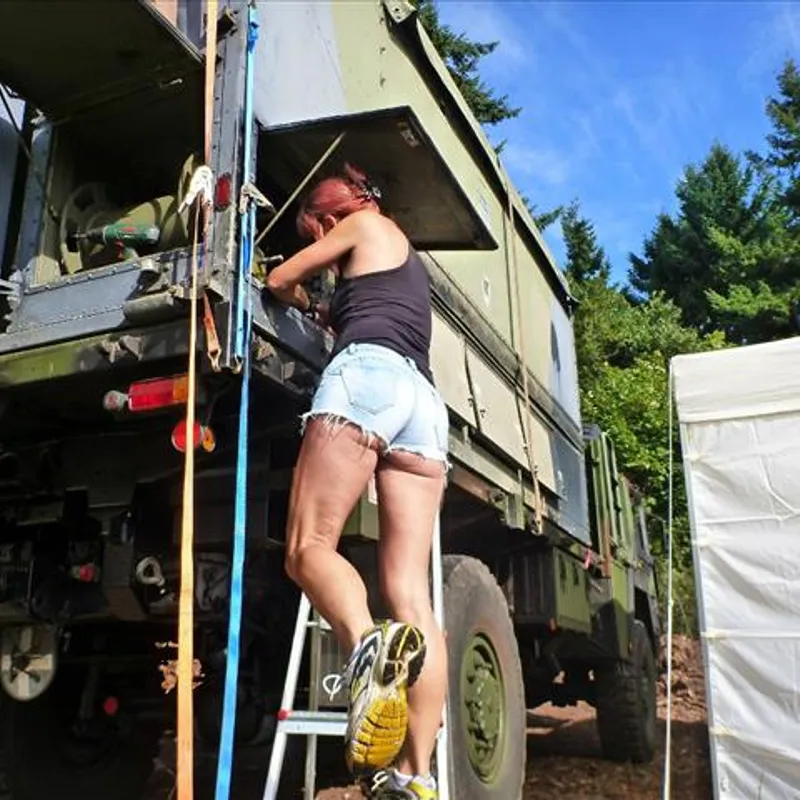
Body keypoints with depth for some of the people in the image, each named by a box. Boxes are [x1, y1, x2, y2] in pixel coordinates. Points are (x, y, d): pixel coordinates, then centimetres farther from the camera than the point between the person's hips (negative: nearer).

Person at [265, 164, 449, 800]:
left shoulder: (365, 225, 20)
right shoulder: (407, 260, 39)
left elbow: (280, 280, 24)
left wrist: (307, 306, 43)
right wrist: (330, 317, 57)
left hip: (367, 375, -6)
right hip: (426, 402, 7)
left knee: (309, 546, -9)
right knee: (412, 592, -7)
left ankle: (367, 645, -39)